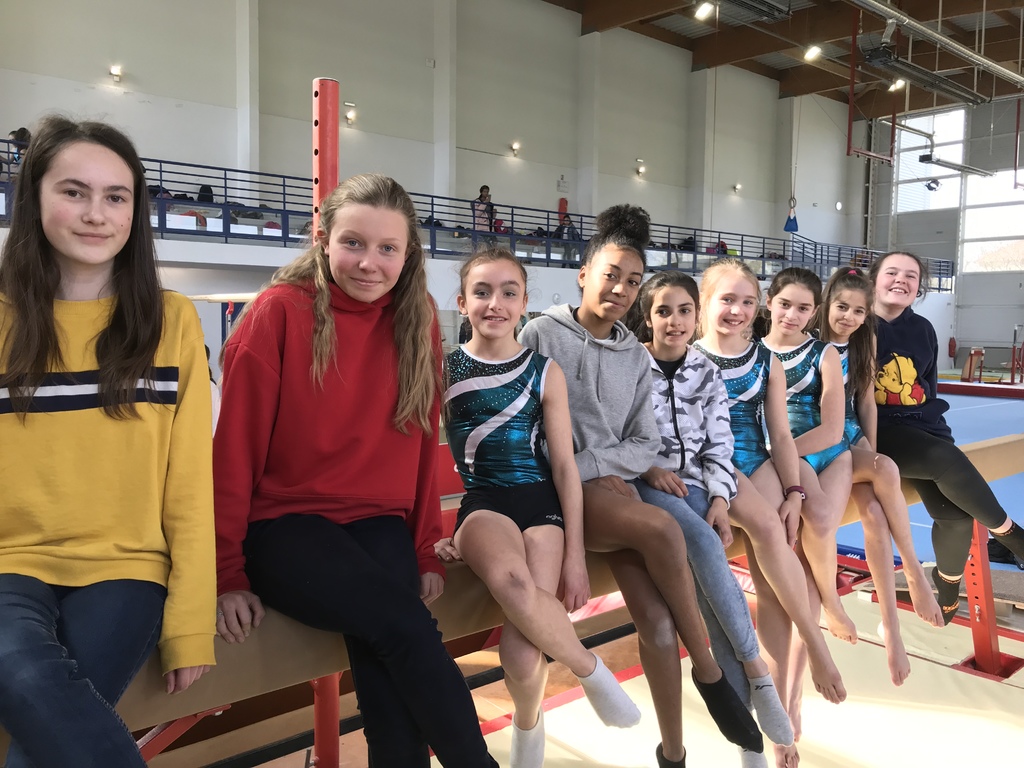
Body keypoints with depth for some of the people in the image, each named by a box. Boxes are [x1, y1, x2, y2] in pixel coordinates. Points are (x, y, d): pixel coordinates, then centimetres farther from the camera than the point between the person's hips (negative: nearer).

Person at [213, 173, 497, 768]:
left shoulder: (417, 322, 3)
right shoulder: (280, 312, -8)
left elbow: (421, 442, 8)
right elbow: (236, 445, -7)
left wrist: (426, 551, 7)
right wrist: (227, 574, -6)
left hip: (380, 523, 3)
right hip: (282, 526, -3)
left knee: (383, 650, -24)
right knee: (404, 626, -24)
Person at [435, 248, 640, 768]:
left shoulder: (545, 373, 5)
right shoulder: (442, 370, 3)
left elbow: (565, 465, 3)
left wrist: (576, 554, -1)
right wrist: (432, 529, 0)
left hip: (541, 500, 1)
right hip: (482, 502, 0)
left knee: (523, 652, -21)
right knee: (512, 580, -37)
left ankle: (527, 726, 16)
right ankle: (590, 669, -7)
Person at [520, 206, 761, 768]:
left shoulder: (636, 357, 14)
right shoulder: (542, 333, 0)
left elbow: (644, 445, 9)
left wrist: (589, 465, -8)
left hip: (611, 487, 4)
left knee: (656, 619, -17)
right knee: (661, 528, -30)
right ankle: (708, 669, -9)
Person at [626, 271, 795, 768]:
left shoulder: (707, 374, 11)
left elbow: (718, 446, 7)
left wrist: (720, 499, -7)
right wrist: (648, 469, -15)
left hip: (694, 486, 3)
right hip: (643, 483, -3)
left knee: (702, 561, -23)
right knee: (703, 543, -31)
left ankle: (741, 711, -17)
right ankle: (755, 667, -18)